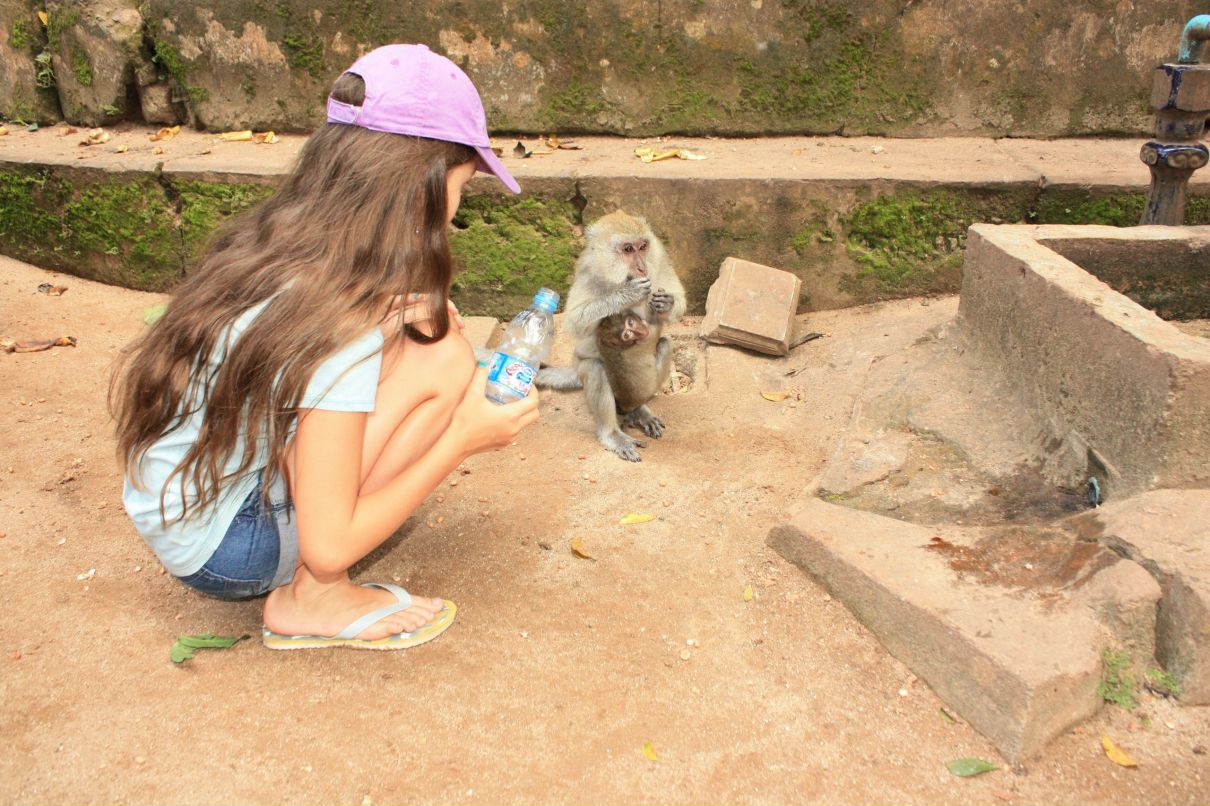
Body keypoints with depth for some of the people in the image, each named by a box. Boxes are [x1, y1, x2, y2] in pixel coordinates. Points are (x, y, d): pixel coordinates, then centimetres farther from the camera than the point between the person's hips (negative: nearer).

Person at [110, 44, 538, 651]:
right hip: (222, 556, -8)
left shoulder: (265, 242, -3)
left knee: (425, 324, 4)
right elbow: (328, 546, -24)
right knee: (444, 359, -17)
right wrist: (462, 439, -13)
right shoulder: (343, 326, -26)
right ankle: (312, 600, -6)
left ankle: (315, 587, 7)